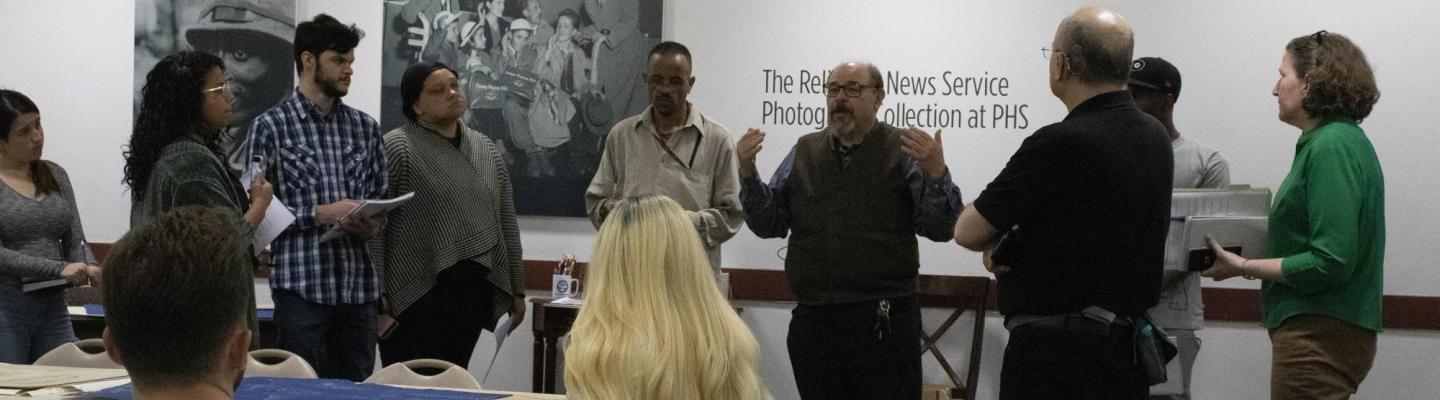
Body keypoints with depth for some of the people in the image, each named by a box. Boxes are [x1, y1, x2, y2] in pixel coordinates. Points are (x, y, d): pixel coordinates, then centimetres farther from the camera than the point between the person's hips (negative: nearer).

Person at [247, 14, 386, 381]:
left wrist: (372, 224, -6)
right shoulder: (271, 126, -2)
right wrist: (322, 213, -15)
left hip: (358, 285, 5)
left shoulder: (366, 127, 12)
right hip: (301, 285, -4)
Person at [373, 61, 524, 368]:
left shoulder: (487, 150, 13)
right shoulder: (396, 148, -6)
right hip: (416, 294, -5)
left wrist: (516, 290, 14)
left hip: (473, 293, 5)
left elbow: (506, 224, 16)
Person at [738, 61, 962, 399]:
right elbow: (769, 224, 12)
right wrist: (748, 174, -2)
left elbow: (940, 228, -7)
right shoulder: (804, 152, 13)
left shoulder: (905, 149, 1)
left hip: (882, 323, -4)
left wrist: (936, 174, -23)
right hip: (813, 321, 4)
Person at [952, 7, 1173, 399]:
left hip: (1056, 353, -8)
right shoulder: (1155, 138, 7)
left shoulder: (1059, 145, -20)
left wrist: (1001, 241, 12)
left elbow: (968, 232, -10)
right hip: (1125, 347, 9)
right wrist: (1013, 241, 1)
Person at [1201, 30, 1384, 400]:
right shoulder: (1342, 140, 15)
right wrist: (1250, 262, 11)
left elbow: (1330, 262, -22)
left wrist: (1244, 268, -16)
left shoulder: (1332, 147, -16)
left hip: (1319, 337, -10)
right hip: (1320, 330, 10)